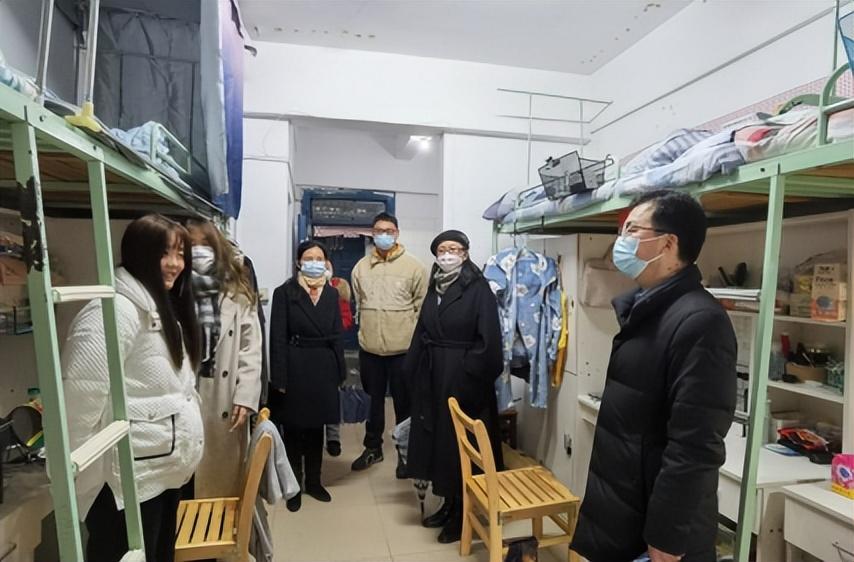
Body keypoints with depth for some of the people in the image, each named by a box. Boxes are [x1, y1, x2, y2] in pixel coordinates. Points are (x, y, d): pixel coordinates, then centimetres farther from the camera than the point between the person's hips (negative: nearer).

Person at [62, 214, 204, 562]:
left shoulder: (164, 308, 13)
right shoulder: (114, 310, -19)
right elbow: (80, 396, -24)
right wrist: (81, 474, -18)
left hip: (166, 467, 9)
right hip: (130, 477, -9)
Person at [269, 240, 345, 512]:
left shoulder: (332, 293, 7)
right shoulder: (284, 293, -5)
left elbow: (337, 335, 8)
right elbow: (277, 338, -8)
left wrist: (339, 373, 5)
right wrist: (280, 378, -13)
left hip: (323, 368, 3)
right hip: (295, 368, -3)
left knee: (316, 428, 15)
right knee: (293, 430, 9)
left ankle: (313, 481, 32)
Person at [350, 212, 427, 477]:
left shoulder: (413, 266, -5)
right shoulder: (361, 267, 5)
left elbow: (423, 306, -4)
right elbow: (357, 305, 12)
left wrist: (414, 337, -5)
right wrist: (366, 331, 12)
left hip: (403, 348, -3)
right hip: (369, 347, 3)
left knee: (404, 402, 10)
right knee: (372, 399, 18)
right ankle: (373, 447, 37)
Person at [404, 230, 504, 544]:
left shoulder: (478, 288, -10)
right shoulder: (435, 287, 8)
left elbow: (488, 339, -14)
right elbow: (422, 333, 9)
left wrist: (473, 376, -18)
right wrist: (414, 371, 5)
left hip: (463, 377, -6)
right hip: (433, 374, 6)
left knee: (460, 442, 5)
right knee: (438, 438, 14)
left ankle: (462, 514, 23)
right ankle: (448, 505, 33)